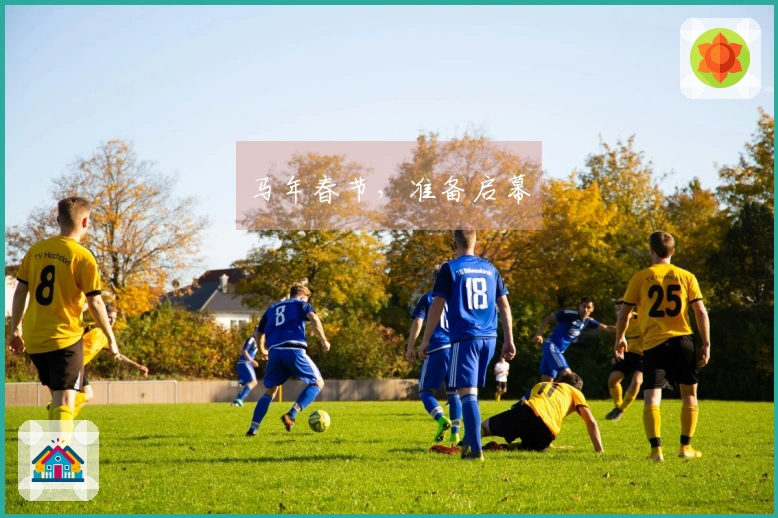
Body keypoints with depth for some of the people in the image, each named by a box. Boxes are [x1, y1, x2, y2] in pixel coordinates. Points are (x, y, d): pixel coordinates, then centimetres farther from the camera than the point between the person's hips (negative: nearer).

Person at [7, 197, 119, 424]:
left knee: (57, 395, 22)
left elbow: (20, 292, 8)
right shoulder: (83, 257, -10)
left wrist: (15, 330, 17)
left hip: (34, 339, 6)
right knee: (65, 399, -7)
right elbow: (95, 303, -10)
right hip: (65, 338, -6)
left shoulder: (36, 250, 5)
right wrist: (111, 339, 1)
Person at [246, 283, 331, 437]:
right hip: (294, 349, -5)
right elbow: (314, 318, -6)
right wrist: (324, 340, 0)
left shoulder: (272, 308, 30)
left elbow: (258, 333, 31)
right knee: (318, 382, 9)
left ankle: (253, 428, 3)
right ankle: (291, 415, -10)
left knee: (270, 391, 18)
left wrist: (262, 350, 49)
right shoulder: (301, 304, 16)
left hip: (274, 352, 5)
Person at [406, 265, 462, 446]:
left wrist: (411, 347, -1)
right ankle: (455, 431, 0)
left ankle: (441, 419, -17)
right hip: (456, 349, 3)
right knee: (453, 391, 10)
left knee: (425, 390, 6)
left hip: (436, 349, -3)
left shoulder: (427, 298, 6)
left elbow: (417, 323, -3)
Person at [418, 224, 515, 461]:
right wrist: (509, 340, 15)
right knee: (472, 390, 20)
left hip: (464, 338, -5)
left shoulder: (450, 269, -2)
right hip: (489, 338, 5)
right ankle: (469, 441, 23)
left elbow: (437, 306, -5)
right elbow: (504, 305, 12)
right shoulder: (490, 269, 12)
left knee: (467, 392, -7)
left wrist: (425, 340, 1)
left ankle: (476, 450, -15)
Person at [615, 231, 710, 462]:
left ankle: (656, 449, -19)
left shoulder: (640, 278, 2)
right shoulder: (687, 277, 5)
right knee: (689, 394, 18)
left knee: (651, 398, -4)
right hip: (683, 342, 2)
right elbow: (701, 312, 1)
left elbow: (624, 312, 6)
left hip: (654, 344, -2)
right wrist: (706, 344, 5)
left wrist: (620, 338, 22)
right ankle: (686, 446, 18)